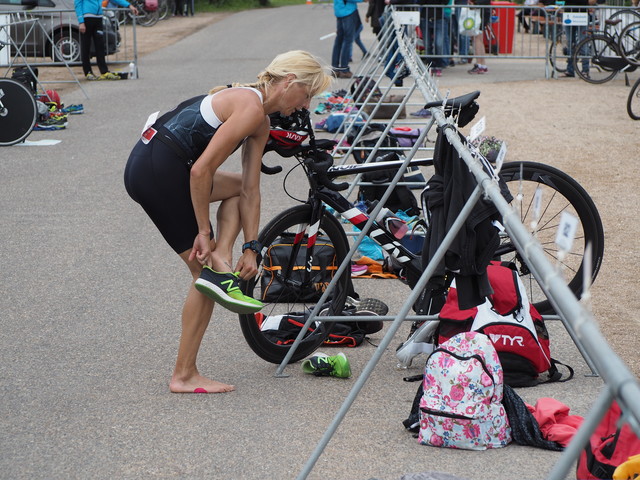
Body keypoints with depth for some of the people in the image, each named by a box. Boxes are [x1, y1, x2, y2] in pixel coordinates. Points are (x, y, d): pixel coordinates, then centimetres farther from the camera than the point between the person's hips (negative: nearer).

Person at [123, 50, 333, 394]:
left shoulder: (260, 122, 15)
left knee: (240, 187, 24)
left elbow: (251, 191, 16)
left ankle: (222, 263, 4)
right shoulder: (251, 107, -14)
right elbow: (201, 170, -18)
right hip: (157, 171, -9)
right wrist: (204, 232, -11)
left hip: (154, 165, 9)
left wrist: (251, 247, 12)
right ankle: (184, 376, 8)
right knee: (204, 269, 2)